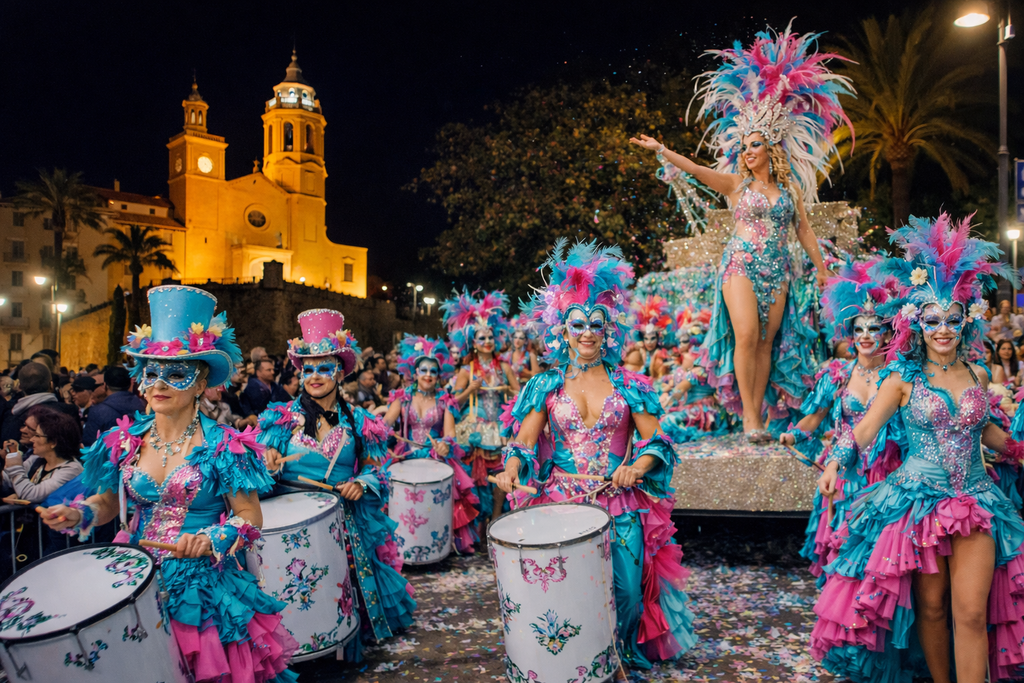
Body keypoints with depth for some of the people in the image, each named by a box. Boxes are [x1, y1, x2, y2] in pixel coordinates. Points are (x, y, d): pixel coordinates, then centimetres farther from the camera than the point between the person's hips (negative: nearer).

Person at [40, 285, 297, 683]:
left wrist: (211, 539, -25)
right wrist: (78, 514, -4)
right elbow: (107, 502, 15)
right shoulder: (124, 440, 2)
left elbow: (250, 517, -8)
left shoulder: (223, 446, -11)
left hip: (204, 585, -3)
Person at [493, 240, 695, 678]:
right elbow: (524, 441, 1)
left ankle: (617, 658, 28)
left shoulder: (628, 385, 3)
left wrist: (637, 466, -20)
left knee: (623, 589, 0)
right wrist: (512, 467, -19)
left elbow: (655, 441, 0)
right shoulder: (547, 386, 5)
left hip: (620, 506, 0)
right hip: (560, 502, 0)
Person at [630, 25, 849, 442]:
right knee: (746, 336, -17)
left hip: (778, 270, 3)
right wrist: (661, 150, -20)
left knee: (766, 342, 0)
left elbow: (804, 231, 16)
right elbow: (697, 170, -8)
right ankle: (748, 414, -9)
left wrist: (822, 269, 17)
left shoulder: (790, 188, 12)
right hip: (741, 264, -3)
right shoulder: (736, 184, 5)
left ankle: (757, 415, 4)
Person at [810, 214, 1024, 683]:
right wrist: (834, 464, -26)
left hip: (975, 500, 2)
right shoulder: (904, 378, -5)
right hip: (920, 500, -2)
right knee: (931, 607, 9)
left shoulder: (977, 375, 6)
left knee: (972, 612, -4)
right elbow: (866, 426, -13)